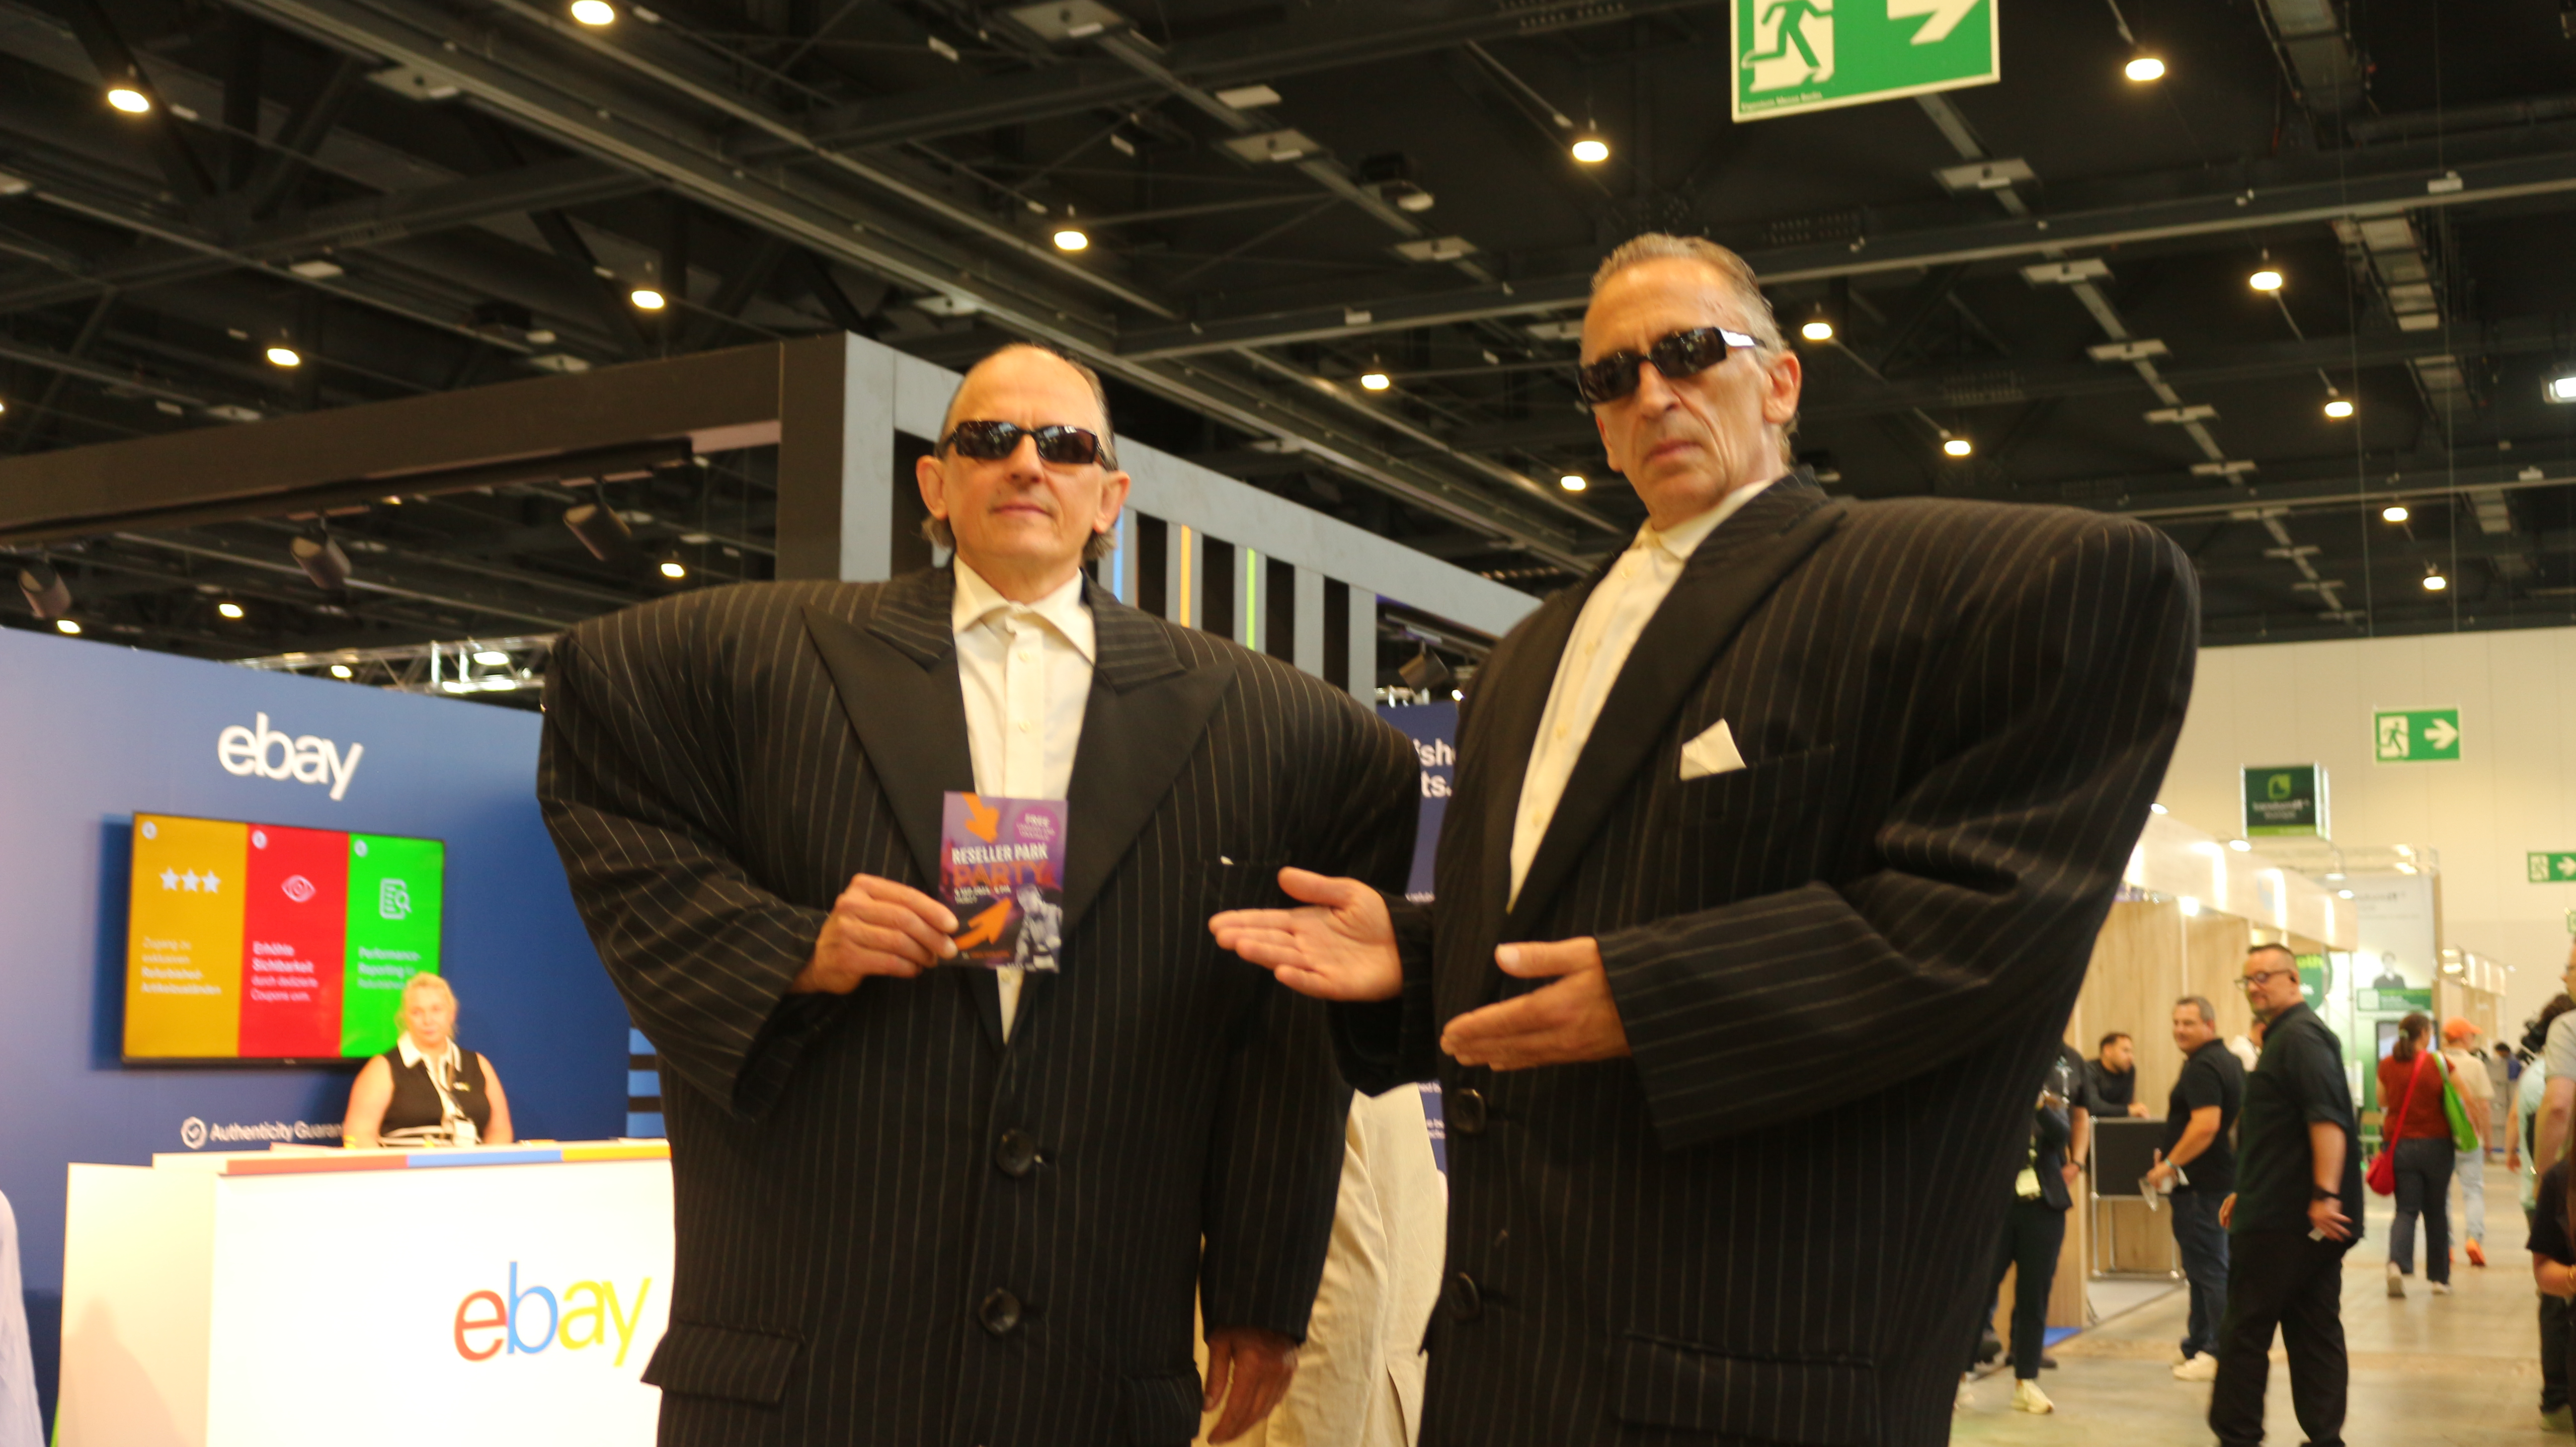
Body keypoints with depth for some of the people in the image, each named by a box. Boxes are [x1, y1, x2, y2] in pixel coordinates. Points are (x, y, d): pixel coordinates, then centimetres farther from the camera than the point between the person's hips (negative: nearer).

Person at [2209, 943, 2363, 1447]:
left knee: (2244, 1331, -2)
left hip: (2283, 1219, -10)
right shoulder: (2285, 1036, 19)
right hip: (2308, 1218, 10)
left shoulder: (2299, 1036, -14)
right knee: (2315, 1333, 9)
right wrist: (2247, 1191, 28)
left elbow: (2327, 1120, -25)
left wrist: (2325, 1195, -31)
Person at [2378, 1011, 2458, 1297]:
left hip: (2398, 1144, 1)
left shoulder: (2387, 1065, 0)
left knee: (2406, 1209, 4)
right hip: (2435, 1144, -1)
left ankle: (2397, 1263, -21)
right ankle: (2439, 1278, 16)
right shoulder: (2439, 1064, -6)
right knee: (2436, 1212, 11)